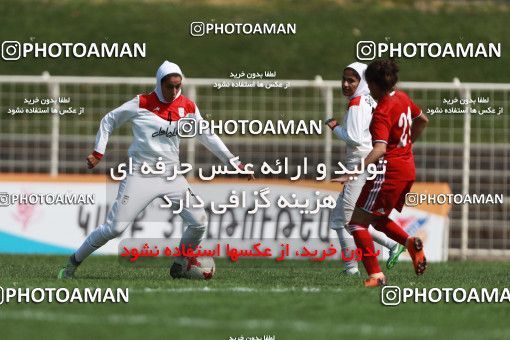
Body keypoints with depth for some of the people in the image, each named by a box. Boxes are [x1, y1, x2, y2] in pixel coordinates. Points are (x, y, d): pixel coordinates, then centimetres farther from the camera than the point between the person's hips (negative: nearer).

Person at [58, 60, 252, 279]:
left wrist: (232, 161, 14)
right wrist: (98, 153, -1)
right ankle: (73, 263, 3)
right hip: (140, 176, -4)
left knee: (199, 222, -4)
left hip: (171, 177, 4)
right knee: (115, 228, -11)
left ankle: (180, 266, 17)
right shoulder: (141, 104, -6)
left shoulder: (187, 108, 5)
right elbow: (109, 121, 6)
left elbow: (207, 136, 17)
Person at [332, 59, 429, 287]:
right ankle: (410, 243, -2)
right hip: (408, 169, 9)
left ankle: (375, 275, -15)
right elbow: (422, 120, 25)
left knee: (357, 221, -6)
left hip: (389, 170, -9)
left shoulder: (382, 113, -20)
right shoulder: (402, 98, 7)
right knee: (377, 219, 23)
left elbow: (380, 149, -33)